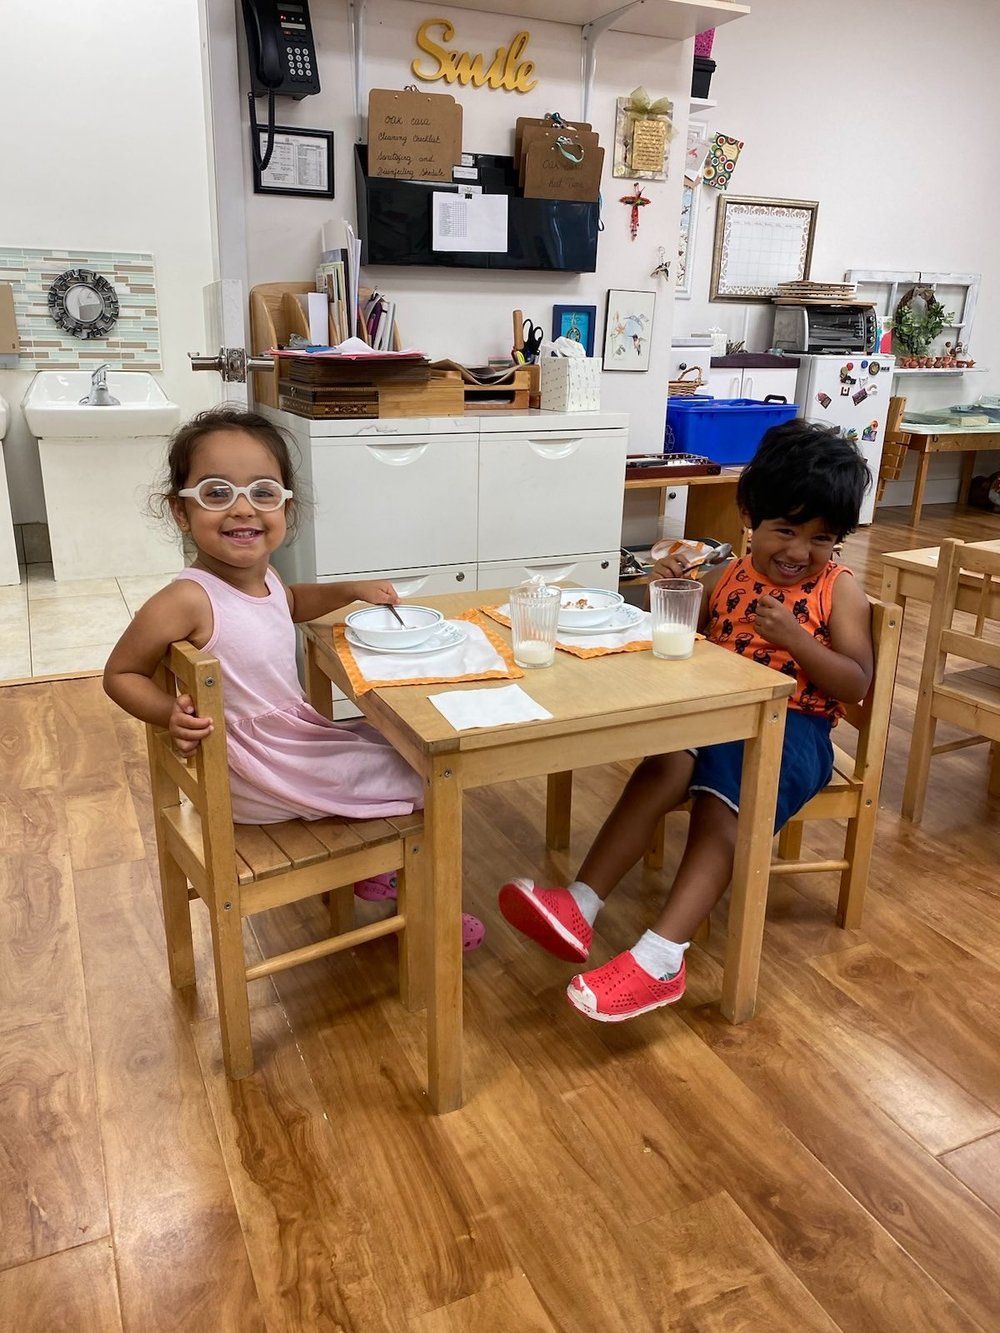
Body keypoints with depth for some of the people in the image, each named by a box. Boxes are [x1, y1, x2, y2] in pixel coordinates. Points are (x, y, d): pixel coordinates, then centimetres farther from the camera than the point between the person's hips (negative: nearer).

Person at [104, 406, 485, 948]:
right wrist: (172, 715, -32)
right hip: (261, 777, -8)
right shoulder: (188, 600, -27)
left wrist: (352, 590, 8)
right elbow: (120, 674, -15)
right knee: (432, 775, -1)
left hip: (295, 737, 9)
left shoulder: (262, 577, -3)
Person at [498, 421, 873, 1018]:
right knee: (671, 760, -31)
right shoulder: (726, 577, 11)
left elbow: (856, 685, -3)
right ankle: (579, 907, -35)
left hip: (794, 726, -3)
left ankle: (660, 958, -39)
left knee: (722, 798, -32)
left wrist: (794, 638, -19)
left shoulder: (840, 589, 3)